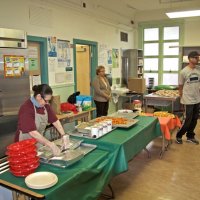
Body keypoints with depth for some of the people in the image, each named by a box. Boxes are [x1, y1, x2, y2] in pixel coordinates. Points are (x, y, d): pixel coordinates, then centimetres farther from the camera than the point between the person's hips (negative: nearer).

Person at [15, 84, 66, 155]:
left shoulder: (45, 106, -2)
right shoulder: (26, 108, -26)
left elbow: (55, 121, 1)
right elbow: (33, 133, -32)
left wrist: (63, 135, -11)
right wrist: (51, 145, -35)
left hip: (39, 143, 7)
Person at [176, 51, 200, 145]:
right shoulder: (183, 72, -11)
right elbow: (180, 86, -5)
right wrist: (182, 98, -4)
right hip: (188, 100, -5)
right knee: (187, 120, -1)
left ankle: (190, 136, 28)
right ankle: (179, 135, 18)